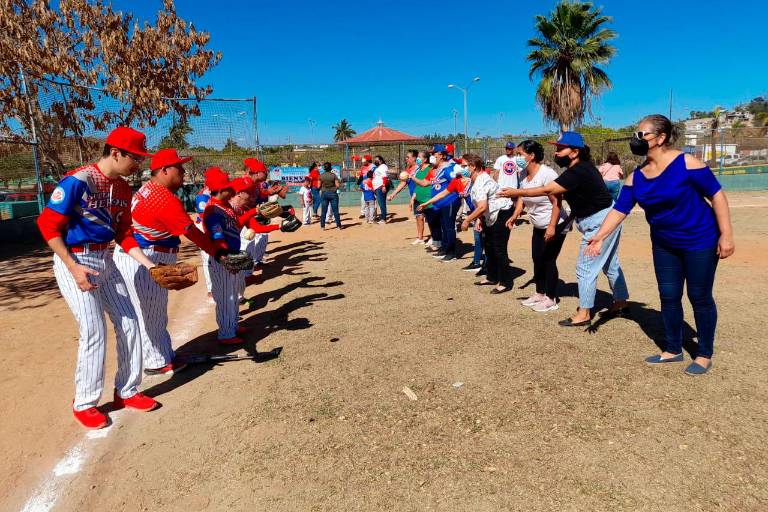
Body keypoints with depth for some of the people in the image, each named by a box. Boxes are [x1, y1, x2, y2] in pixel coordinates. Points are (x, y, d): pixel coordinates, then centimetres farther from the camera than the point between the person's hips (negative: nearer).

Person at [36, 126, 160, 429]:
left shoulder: (123, 188, 4)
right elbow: (48, 225, -17)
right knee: (94, 331, -8)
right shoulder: (78, 181, -18)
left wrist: (149, 265, -2)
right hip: (73, 261, -7)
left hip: (105, 260, 8)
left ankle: (126, 391, 22)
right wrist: (74, 268, -23)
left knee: (128, 322, 7)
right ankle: (84, 403, 11)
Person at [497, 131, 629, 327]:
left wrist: (517, 192, -23)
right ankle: (621, 303, 33)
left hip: (600, 222, -10)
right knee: (610, 264, 20)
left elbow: (546, 190, -28)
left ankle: (584, 314, 5)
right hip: (604, 219, 10)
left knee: (585, 268, -4)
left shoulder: (577, 172, -26)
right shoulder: (580, 167, 5)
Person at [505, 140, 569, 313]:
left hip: (555, 225, -8)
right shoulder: (524, 174, 0)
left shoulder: (546, 174, -24)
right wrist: (515, 216, -4)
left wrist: (552, 227, -29)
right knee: (537, 259, 13)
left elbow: (557, 201, -25)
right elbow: (522, 198, 10)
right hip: (539, 226, 8)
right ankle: (539, 294, 27)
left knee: (548, 260, -3)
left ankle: (551, 299, 9)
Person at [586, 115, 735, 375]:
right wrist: (600, 236, -17)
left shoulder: (686, 163, -18)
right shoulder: (636, 176, -2)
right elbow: (620, 209, -4)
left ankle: (705, 355, 21)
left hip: (700, 241, -5)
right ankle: (673, 350, 27)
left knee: (700, 297, 4)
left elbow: (716, 195, -15)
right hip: (664, 244, 6)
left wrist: (726, 235, -17)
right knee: (669, 297, 11)